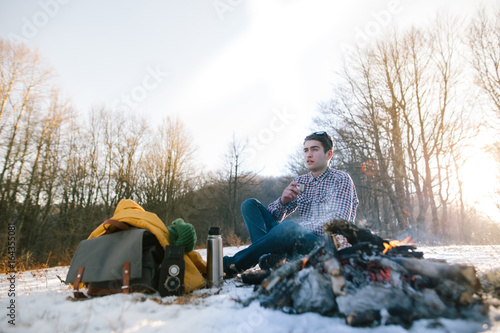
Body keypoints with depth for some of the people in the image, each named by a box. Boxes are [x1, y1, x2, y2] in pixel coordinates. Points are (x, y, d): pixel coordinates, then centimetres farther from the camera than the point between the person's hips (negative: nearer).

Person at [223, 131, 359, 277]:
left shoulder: (341, 179, 3)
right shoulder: (300, 182, 19)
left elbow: (339, 221, -12)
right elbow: (272, 216, 16)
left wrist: (301, 227, -22)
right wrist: (283, 201, -7)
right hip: (298, 239, 6)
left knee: (288, 227, -39)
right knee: (250, 204, -2)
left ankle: (232, 265, -23)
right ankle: (273, 253, -29)